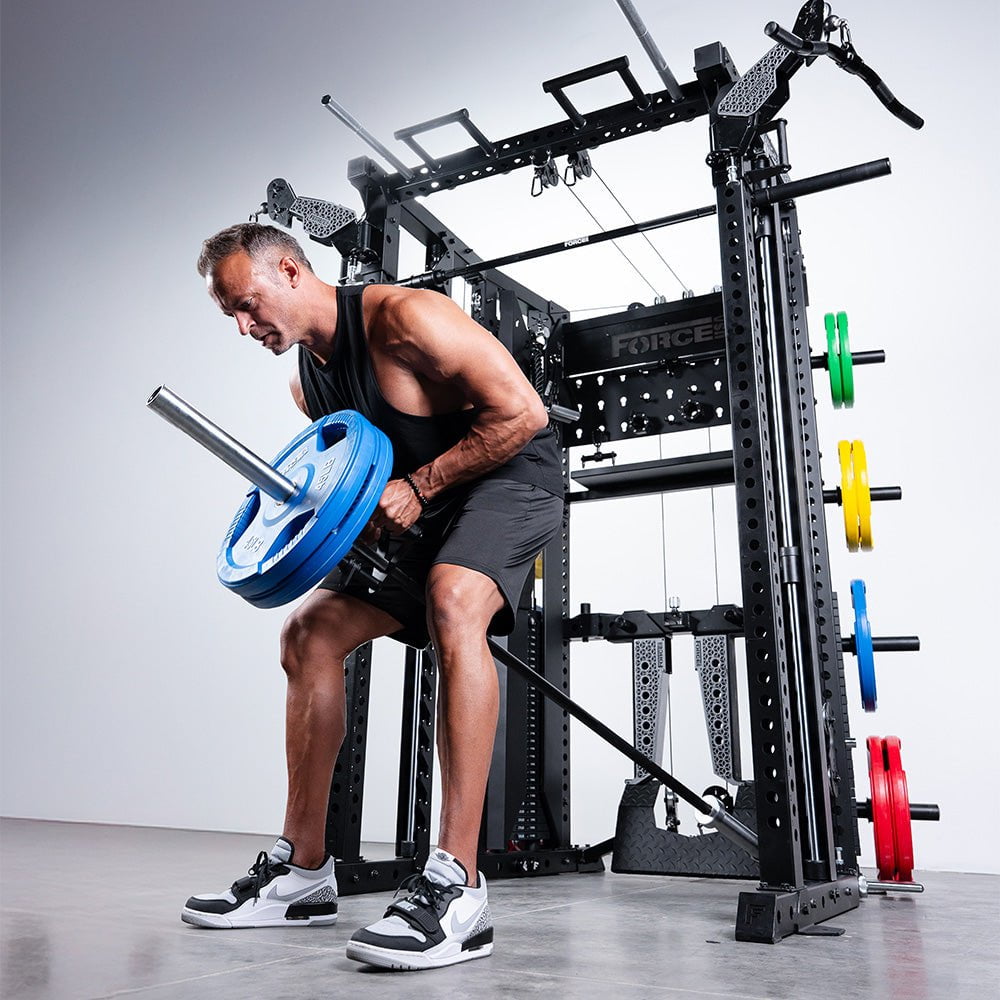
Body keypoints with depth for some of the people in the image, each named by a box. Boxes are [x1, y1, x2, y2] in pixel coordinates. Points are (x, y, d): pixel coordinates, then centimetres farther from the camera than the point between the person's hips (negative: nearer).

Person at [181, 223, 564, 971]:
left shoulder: (406, 318, -21)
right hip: (420, 507, 9)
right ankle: (304, 871, 8)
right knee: (311, 633, 1)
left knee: (453, 602, -38)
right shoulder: (307, 383, 5)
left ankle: (458, 889, -35)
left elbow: (522, 412, -23)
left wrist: (418, 486, -22)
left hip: (511, 476, -8)